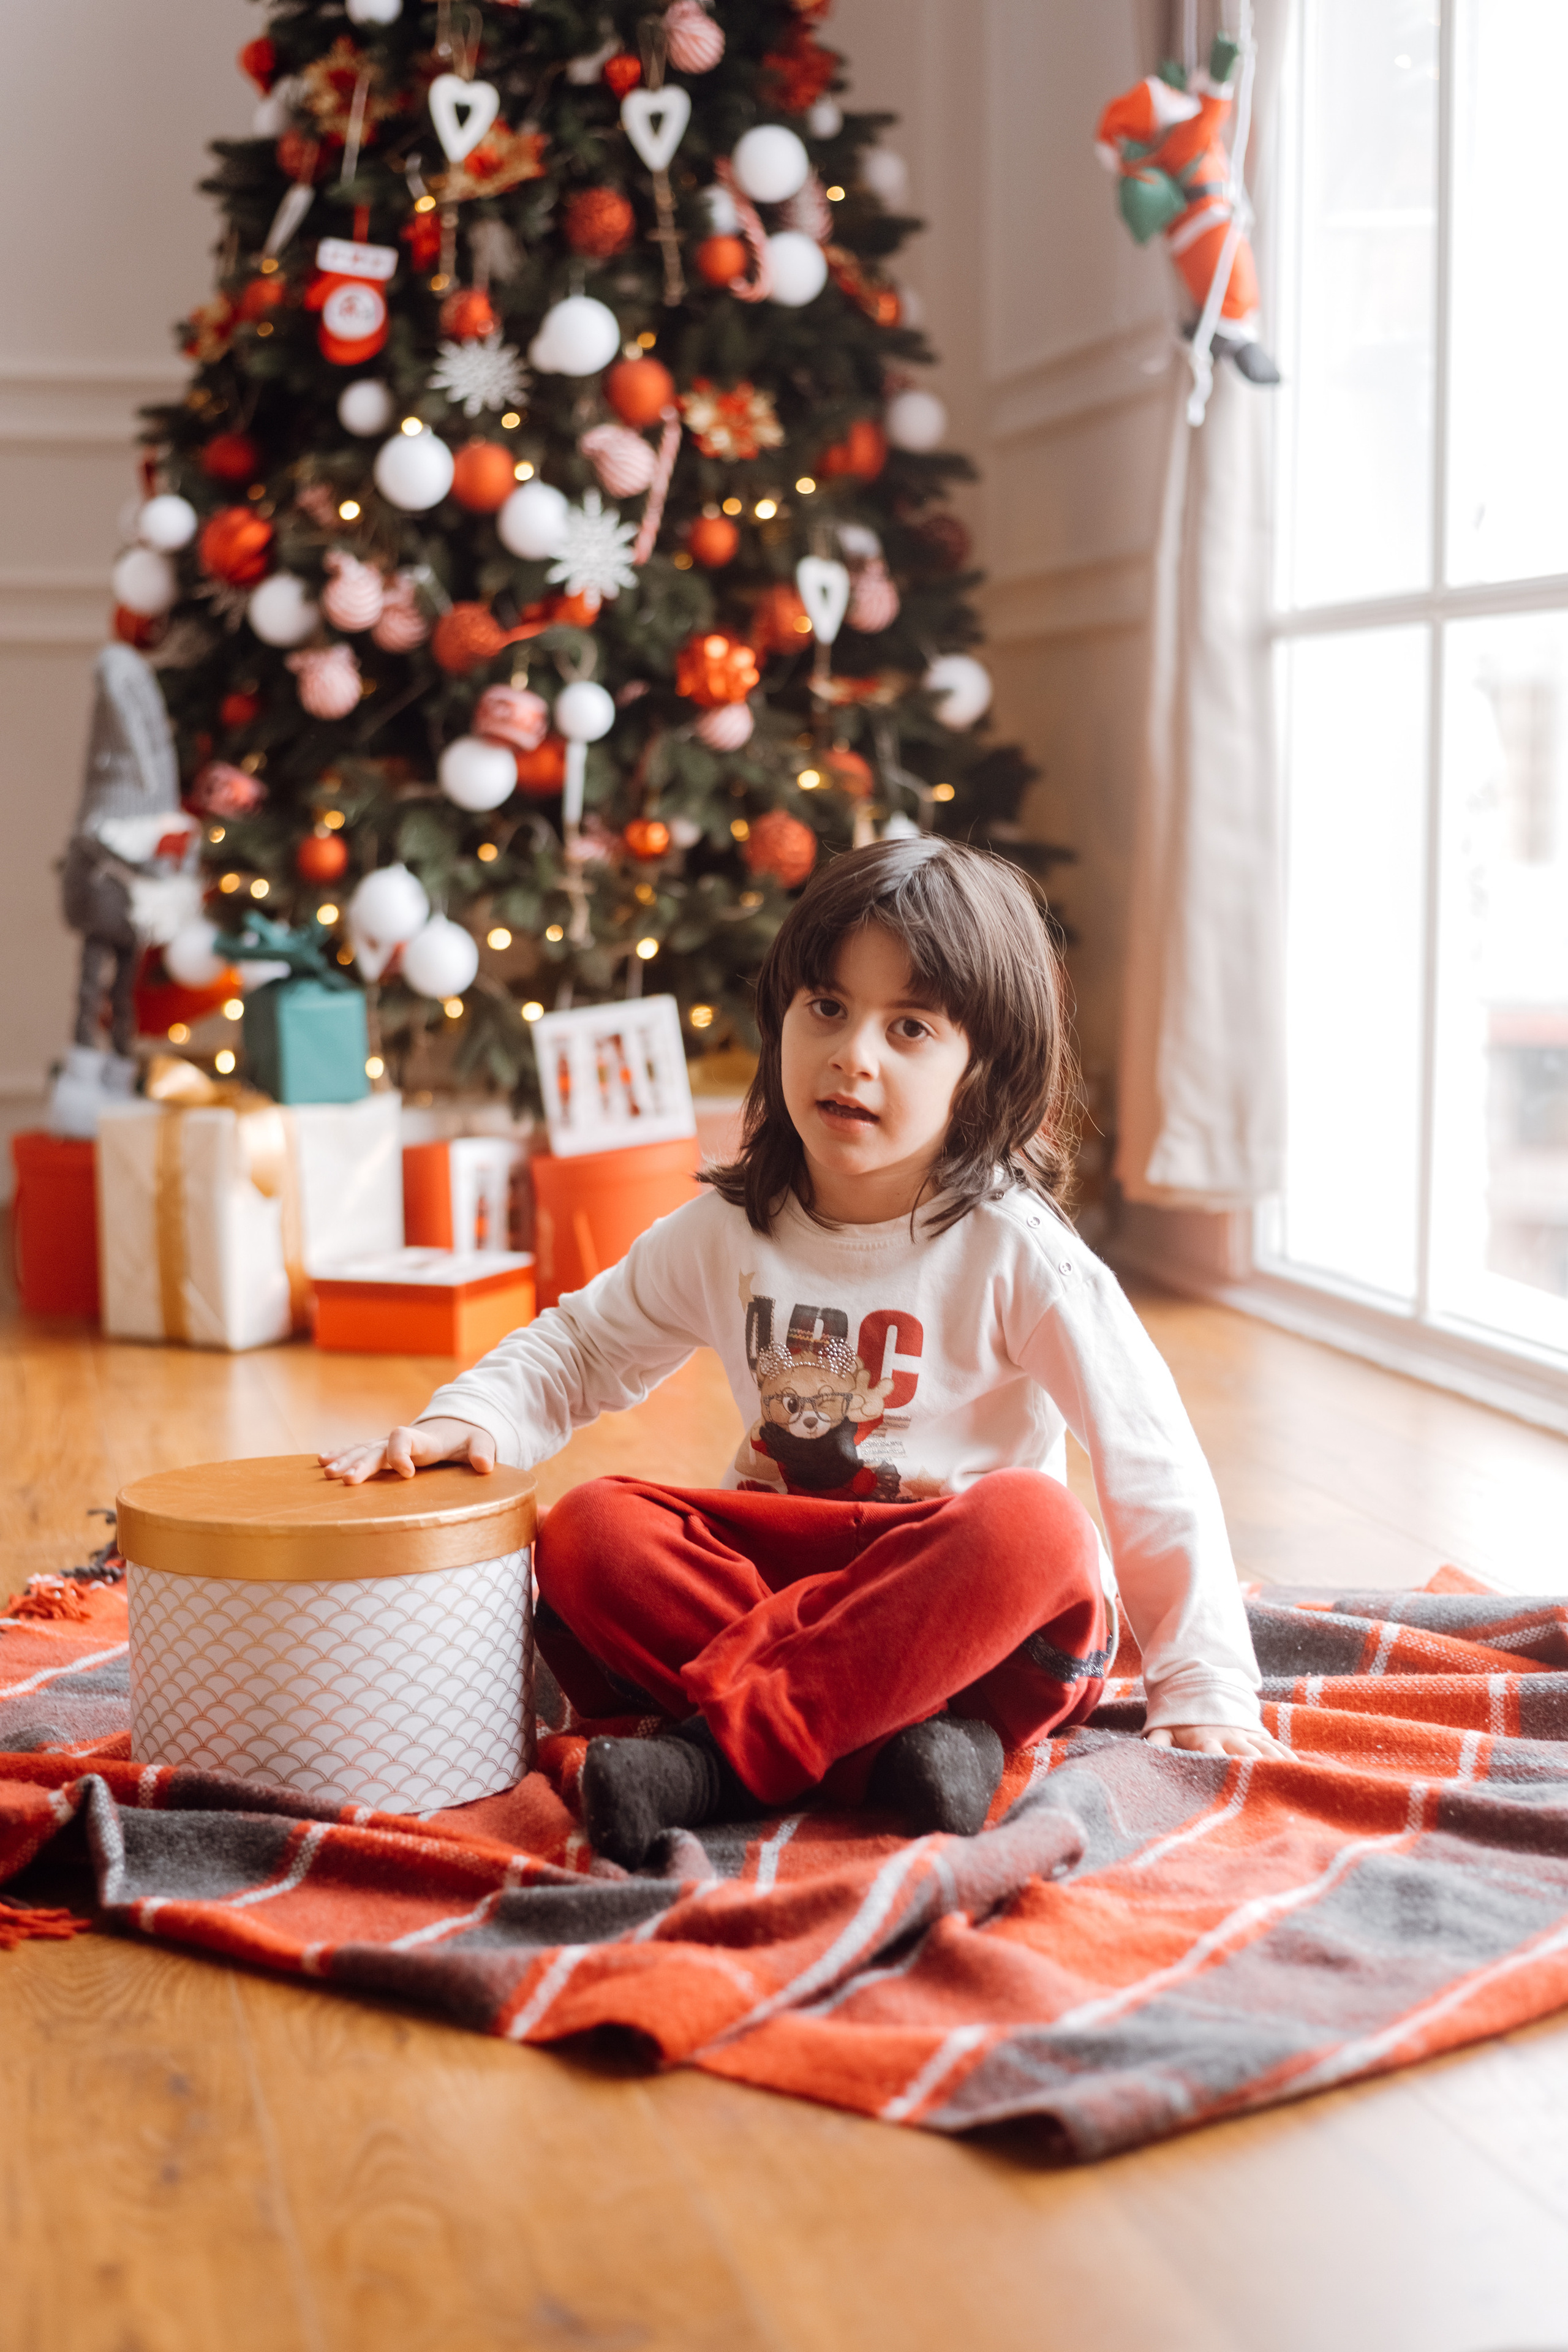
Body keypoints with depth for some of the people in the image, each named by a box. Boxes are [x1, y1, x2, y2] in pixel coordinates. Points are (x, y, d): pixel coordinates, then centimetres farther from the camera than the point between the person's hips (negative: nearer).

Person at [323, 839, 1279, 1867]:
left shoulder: (1012, 1251, -11)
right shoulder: (728, 1233, 3)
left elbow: (1152, 1460, -10)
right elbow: (581, 1348, 17)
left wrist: (1207, 1691, -13)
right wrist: (464, 1419, -4)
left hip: (968, 1614, -3)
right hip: (781, 1573, 4)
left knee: (1032, 1525, -36)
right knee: (588, 1531, -21)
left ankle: (726, 1755, -34)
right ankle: (883, 1738, -34)